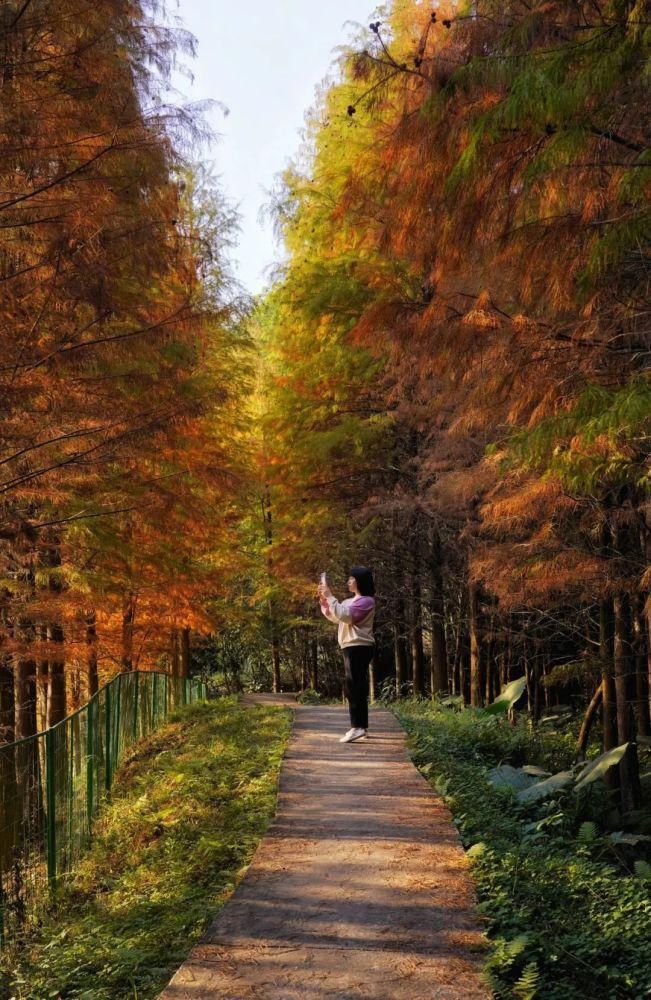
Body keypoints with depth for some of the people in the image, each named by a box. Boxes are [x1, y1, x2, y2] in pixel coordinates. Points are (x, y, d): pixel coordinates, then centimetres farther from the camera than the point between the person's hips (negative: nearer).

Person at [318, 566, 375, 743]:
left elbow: (344, 616, -21)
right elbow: (335, 618, 22)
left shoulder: (366, 601, -11)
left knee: (353, 687, -16)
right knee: (357, 688, 12)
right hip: (352, 648, 10)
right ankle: (361, 727, 17)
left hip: (359, 647, -10)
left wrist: (330, 597, -15)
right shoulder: (351, 601, 19)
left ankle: (357, 727, -21)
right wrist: (324, 601, 10)